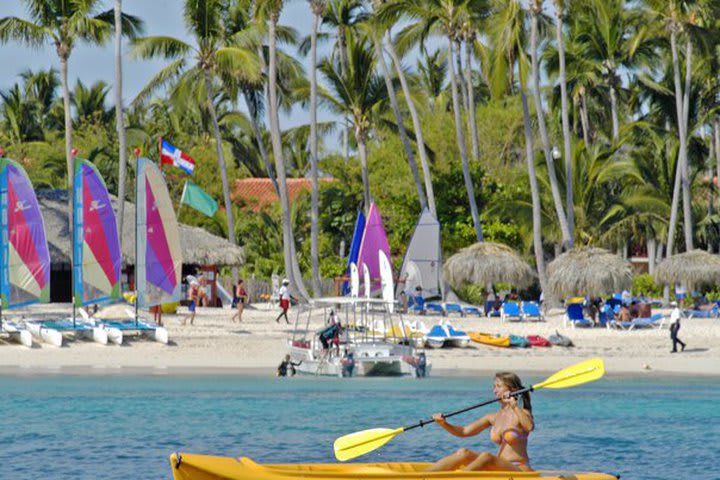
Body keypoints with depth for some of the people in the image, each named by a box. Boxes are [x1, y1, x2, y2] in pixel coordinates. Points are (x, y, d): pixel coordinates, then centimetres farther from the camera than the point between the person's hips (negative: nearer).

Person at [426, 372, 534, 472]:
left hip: (520, 470, -6)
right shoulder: (494, 417, 14)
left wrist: (514, 406, -34)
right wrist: (444, 424, -5)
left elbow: (530, 427, -28)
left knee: (486, 457, -33)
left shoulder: (521, 413, -5)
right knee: (463, 453, -14)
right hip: (498, 469, 6)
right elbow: (465, 431, 11)